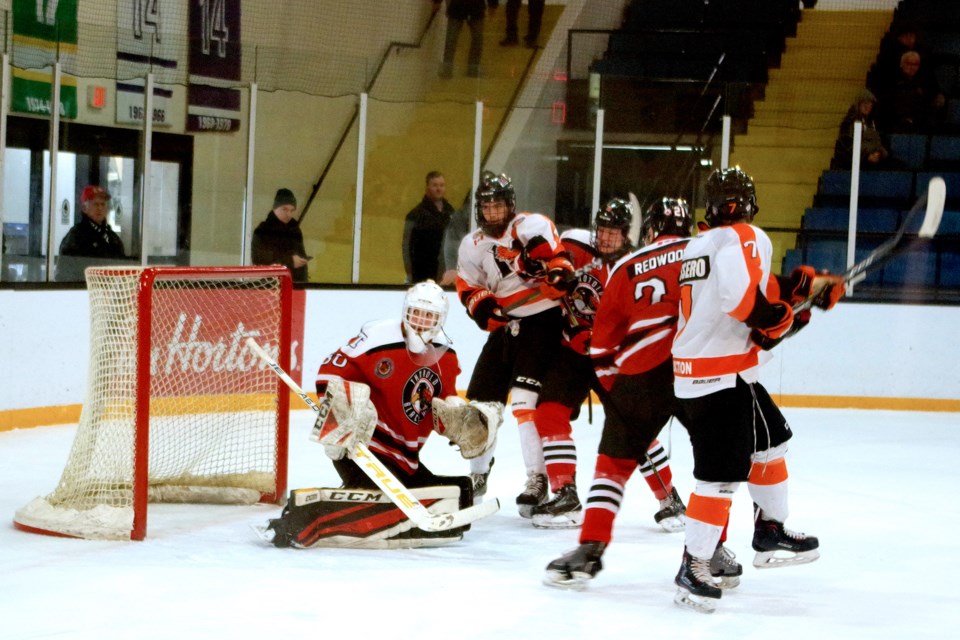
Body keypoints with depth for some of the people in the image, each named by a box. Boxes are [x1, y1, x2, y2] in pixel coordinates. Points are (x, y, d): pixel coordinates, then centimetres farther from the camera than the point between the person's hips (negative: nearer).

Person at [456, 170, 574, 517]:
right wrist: (482, 305, -11)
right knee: (481, 400, 9)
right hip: (505, 326, 7)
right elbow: (468, 287, 10)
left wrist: (558, 269, -44)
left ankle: (537, 479, -13)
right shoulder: (473, 245, 12)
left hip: (542, 320, -7)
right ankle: (477, 475, 30)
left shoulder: (529, 226, -8)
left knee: (525, 401, -18)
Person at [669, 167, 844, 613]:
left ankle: (770, 532, 36)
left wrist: (806, 283, 16)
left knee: (771, 442, 25)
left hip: (695, 371, 10)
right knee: (721, 474, -10)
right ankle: (693, 568, -8)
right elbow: (742, 295, -27)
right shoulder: (745, 239, -11)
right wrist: (779, 320, -12)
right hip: (720, 377, -10)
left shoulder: (700, 245, 18)